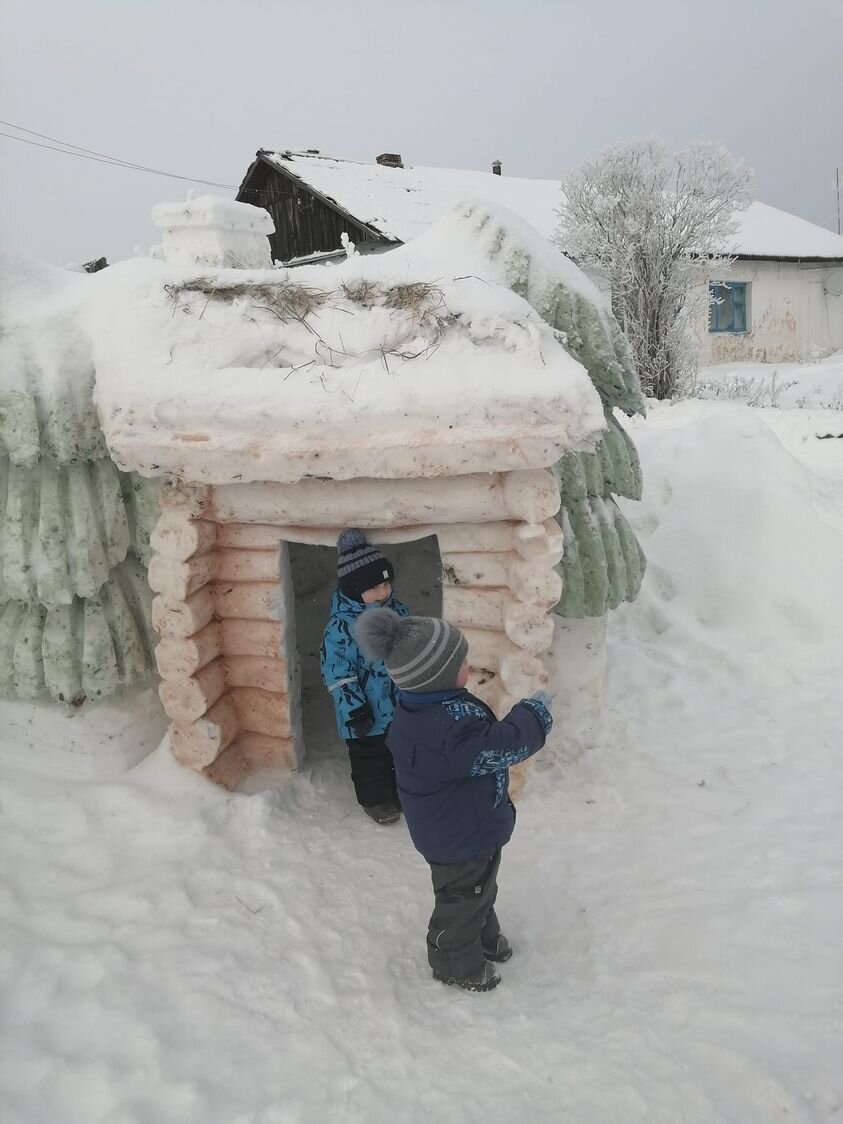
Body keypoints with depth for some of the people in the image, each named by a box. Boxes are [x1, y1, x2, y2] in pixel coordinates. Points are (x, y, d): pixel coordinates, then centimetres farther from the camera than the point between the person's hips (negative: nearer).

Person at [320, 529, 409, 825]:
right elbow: (336, 673, -23)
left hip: (402, 705, 6)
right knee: (369, 758, 14)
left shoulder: (399, 612, -3)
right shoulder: (341, 625, -25)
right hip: (367, 712, -6)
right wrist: (354, 710, -21)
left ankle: (401, 792, 45)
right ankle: (375, 799, 36)